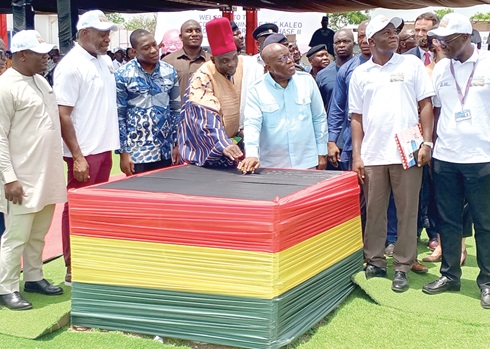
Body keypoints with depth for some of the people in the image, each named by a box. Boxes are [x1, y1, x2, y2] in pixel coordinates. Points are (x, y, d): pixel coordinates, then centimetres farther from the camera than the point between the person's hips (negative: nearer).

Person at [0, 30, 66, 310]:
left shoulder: (41, 81, 12)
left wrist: (56, 168, 20)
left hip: (48, 175, 8)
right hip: (23, 179, -8)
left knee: (38, 234, 17)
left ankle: (34, 278, 30)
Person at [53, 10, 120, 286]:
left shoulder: (106, 61, 9)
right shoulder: (71, 66, -15)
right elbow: (63, 115, -17)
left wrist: (115, 144, 14)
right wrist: (78, 157, -19)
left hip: (104, 149, 8)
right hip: (84, 152, -8)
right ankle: (74, 270, 12)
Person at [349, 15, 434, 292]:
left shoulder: (412, 64, 6)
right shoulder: (360, 74, 9)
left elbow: (426, 105, 4)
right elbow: (357, 117, 10)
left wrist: (427, 142, -5)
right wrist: (356, 155, 3)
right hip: (372, 155, 1)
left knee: (407, 211, 1)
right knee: (374, 211, 7)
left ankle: (403, 266, 10)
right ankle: (375, 262, 19)